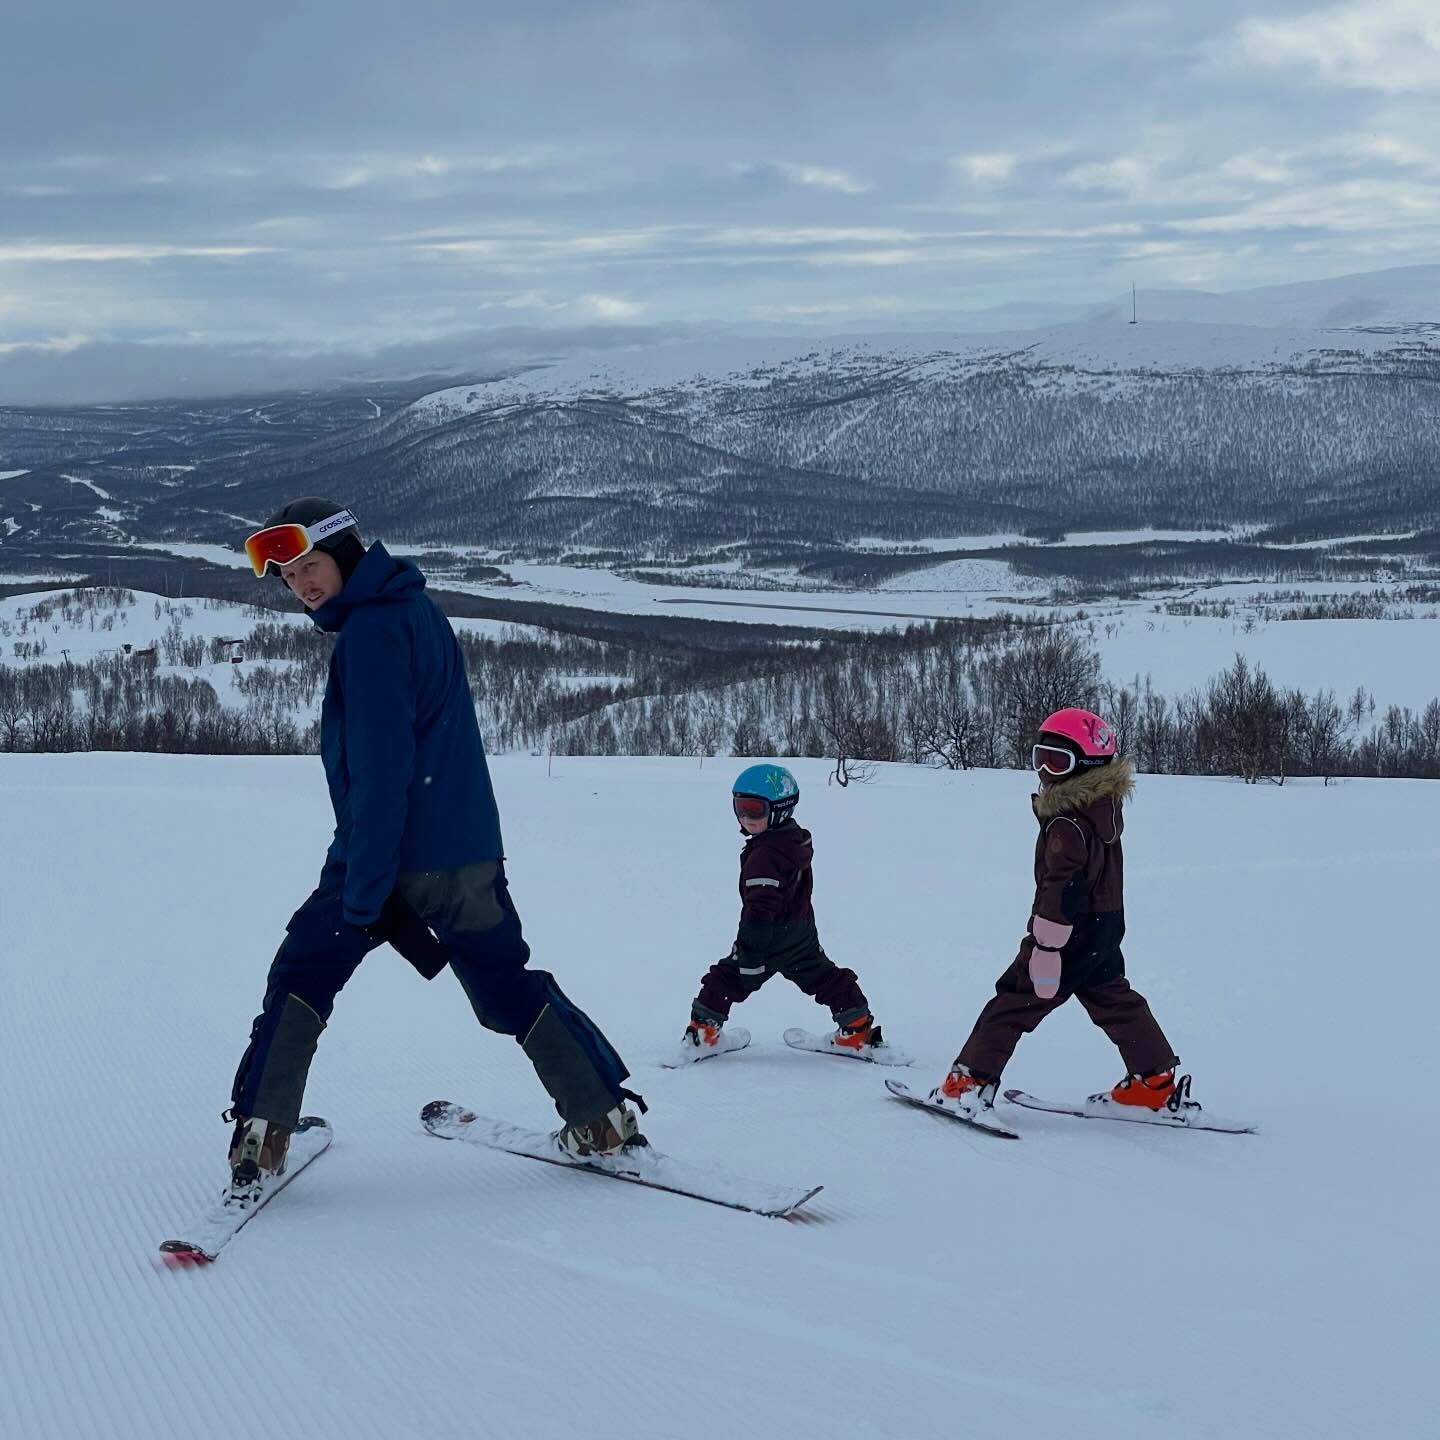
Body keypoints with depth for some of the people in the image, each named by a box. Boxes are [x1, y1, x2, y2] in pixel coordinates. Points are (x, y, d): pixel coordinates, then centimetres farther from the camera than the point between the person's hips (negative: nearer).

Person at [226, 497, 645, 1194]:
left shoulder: (369, 632, -15)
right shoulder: (417, 606, 13)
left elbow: (380, 770, -21)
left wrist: (364, 888, -22)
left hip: (393, 850, -8)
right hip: (469, 849, 8)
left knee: (302, 975, 6)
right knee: (510, 986, 16)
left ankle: (259, 1132, -1)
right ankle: (603, 1117, 15)